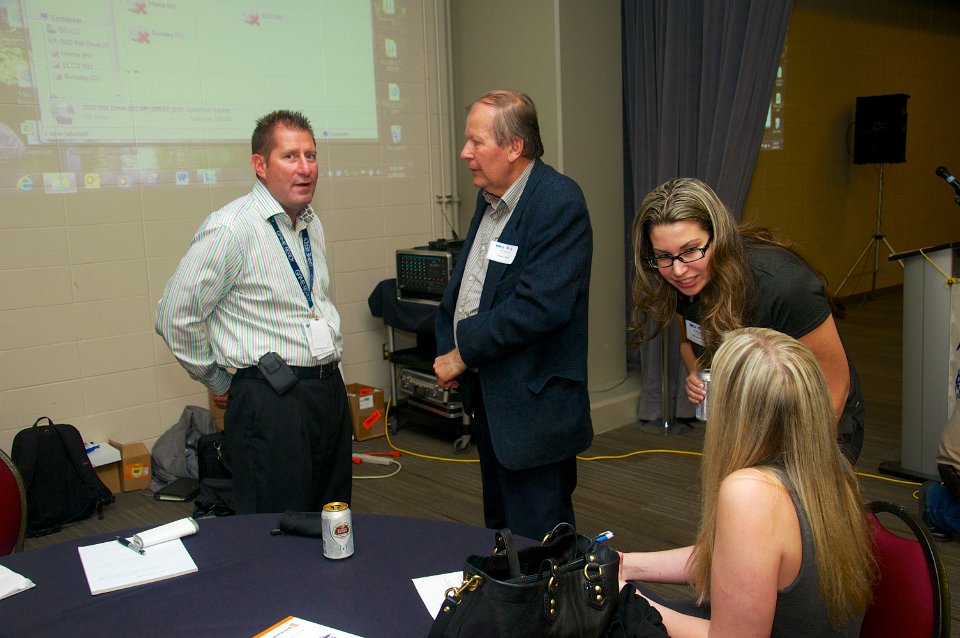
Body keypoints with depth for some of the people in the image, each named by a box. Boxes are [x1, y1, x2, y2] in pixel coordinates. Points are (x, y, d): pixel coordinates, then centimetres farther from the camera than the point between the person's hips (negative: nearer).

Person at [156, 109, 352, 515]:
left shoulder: (312, 224, 11)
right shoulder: (230, 229, -14)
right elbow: (176, 318, -10)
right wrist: (218, 382, -1)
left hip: (329, 388, 8)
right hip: (270, 401, -8)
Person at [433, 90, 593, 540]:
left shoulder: (559, 203, -17)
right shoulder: (490, 197, 11)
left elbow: (540, 306, -25)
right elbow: (462, 285, 16)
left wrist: (464, 353, -16)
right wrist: (447, 349, 1)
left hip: (534, 406, -9)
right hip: (487, 398, 9)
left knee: (536, 540, 4)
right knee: (498, 530, 22)